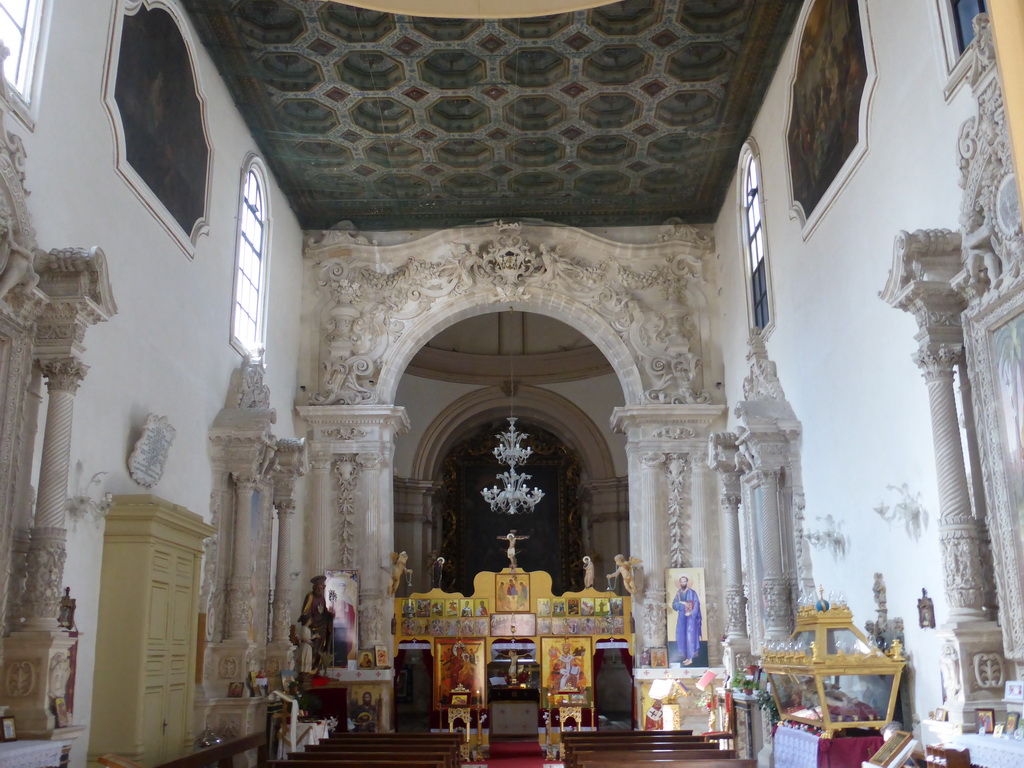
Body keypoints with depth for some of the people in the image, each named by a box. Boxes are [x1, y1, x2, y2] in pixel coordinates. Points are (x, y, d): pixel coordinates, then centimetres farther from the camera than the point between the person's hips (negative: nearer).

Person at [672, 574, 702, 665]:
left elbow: (696, 604, -8)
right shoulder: (678, 593, 8)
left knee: (690, 636, -8)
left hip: (691, 616, -5)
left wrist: (691, 613, -19)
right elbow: (674, 605, 5)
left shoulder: (692, 592, -5)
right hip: (681, 617, 5)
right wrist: (681, 603, -13)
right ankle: (686, 655, 12)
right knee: (681, 636, 2)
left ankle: (690, 658, -6)